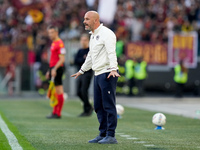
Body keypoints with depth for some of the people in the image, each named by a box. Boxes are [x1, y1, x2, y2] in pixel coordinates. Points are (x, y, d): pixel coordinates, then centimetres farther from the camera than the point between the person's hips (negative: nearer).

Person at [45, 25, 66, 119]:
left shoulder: (60, 43, -12)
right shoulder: (53, 43, 17)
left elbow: (62, 59, -19)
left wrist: (54, 69, -24)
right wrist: (50, 71, 23)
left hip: (57, 69, -10)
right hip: (53, 69, 10)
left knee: (59, 92, -6)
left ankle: (58, 114, -4)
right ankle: (54, 112, 16)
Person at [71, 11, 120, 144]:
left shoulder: (106, 34, -10)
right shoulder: (93, 36, 20)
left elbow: (111, 53, -22)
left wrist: (113, 69, -35)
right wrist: (81, 71, 38)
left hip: (108, 74, -10)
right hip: (98, 75, 10)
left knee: (109, 105, -8)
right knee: (98, 106, 11)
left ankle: (111, 136, -7)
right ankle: (103, 134, 18)